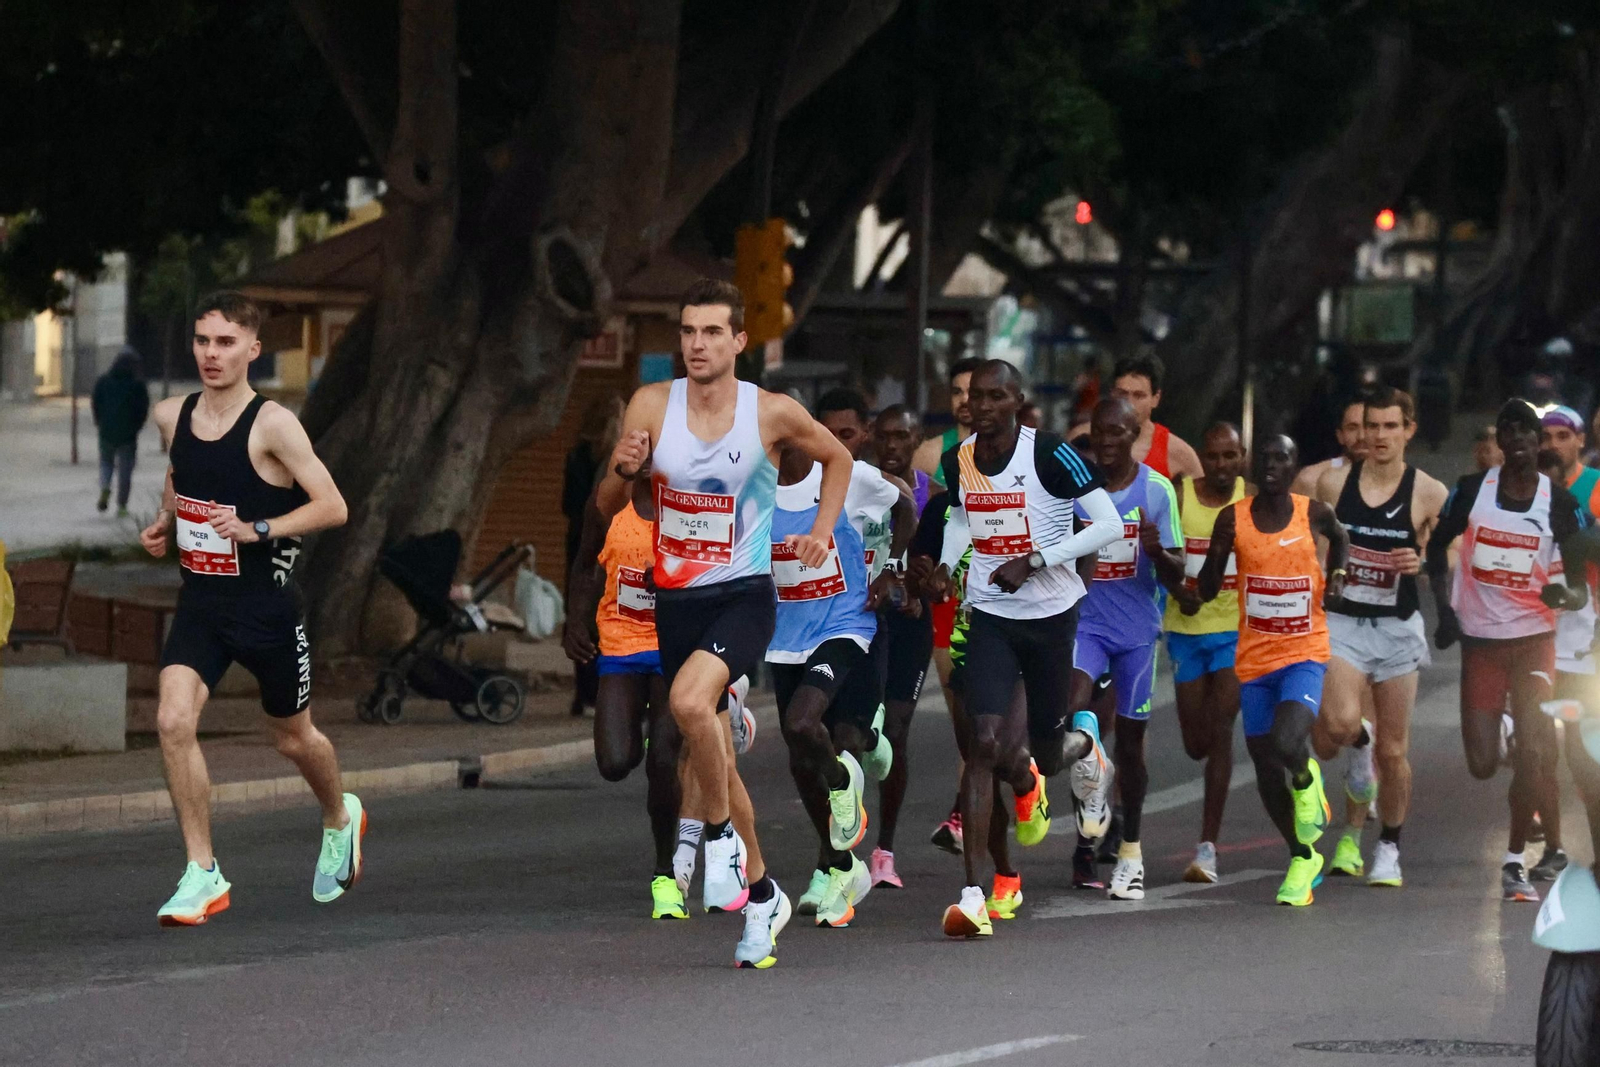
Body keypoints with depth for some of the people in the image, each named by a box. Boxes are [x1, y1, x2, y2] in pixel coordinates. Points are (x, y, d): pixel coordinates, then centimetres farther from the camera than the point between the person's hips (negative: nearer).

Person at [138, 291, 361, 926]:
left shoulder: (272, 425, -15)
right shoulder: (172, 417, 2)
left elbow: (332, 507, -16)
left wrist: (257, 530, -26)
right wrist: (163, 523, 5)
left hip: (266, 606, -4)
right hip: (199, 604, 4)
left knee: (294, 739, 15)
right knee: (173, 721, -19)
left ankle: (340, 820, 48)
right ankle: (203, 876, -11)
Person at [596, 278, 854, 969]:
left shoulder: (773, 413, -8)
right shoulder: (652, 406, -3)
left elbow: (836, 457, 13)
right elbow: (606, 508, 2)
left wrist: (822, 533, 2)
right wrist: (624, 470, -19)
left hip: (744, 594, -4)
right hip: (675, 599, 4)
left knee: (690, 699, -32)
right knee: (710, 755, 13)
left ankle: (721, 835, -11)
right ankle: (762, 896, 30)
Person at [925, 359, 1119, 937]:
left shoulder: (1050, 454, -15)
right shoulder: (956, 461, 1)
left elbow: (1110, 526, -15)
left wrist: (1035, 560, -21)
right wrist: (946, 564, 4)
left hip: (1051, 614, -2)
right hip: (990, 614, 2)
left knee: (1046, 756, 10)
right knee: (986, 742, -16)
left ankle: (1084, 746, 51)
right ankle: (973, 895, -14)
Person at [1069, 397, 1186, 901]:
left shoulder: (1157, 490, -4)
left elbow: (1175, 580, -4)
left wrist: (1157, 551, -24)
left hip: (1137, 628, 0)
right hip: (1085, 622, 0)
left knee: (1130, 736, 6)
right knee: (1073, 708, -30)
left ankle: (1130, 851, 17)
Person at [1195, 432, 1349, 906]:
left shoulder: (1313, 513, -3)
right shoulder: (1233, 519, -3)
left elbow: (1340, 537, 22)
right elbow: (1206, 591, 1)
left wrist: (1337, 573, 5)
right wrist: (1218, 554, -17)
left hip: (1305, 653, -2)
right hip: (1254, 658, 2)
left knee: (1287, 743, -27)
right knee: (1266, 770, 7)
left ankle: (1306, 778, 10)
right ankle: (1303, 858, 28)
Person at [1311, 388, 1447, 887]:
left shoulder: (1429, 494, -3)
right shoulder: (1333, 482, 1)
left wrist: (1422, 562, -15)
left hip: (1397, 627, 0)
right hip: (1341, 623, 0)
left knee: (1393, 751, 4)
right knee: (1339, 724, -24)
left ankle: (1389, 849, 23)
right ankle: (1359, 744, 14)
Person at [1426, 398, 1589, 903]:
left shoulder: (1560, 501, -2)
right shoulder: (1471, 490, -1)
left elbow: (1578, 573, 1)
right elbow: (1437, 546, 11)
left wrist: (1568, 594, -23)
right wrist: (1444, 610, 0)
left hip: (1533, 637, -1)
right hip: (1480, 637, 1)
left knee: (1534, 754, -13)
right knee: (1482, 765, -2)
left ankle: (1515, 861, 0)